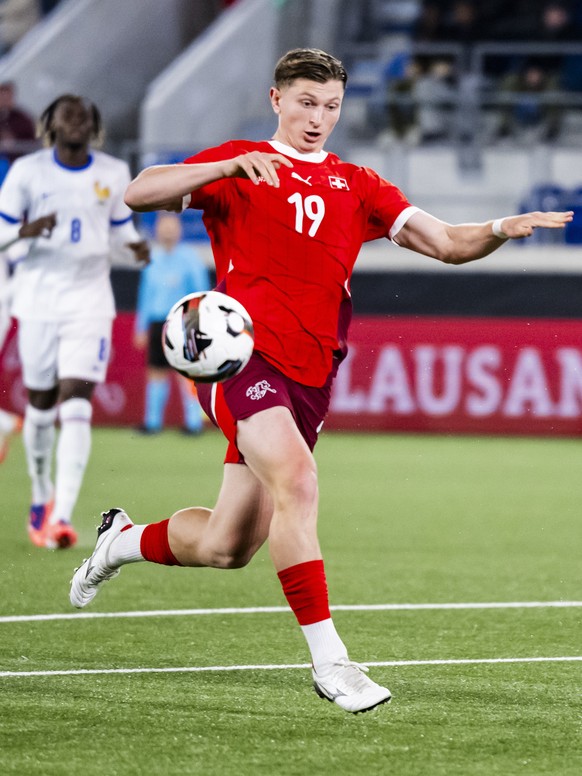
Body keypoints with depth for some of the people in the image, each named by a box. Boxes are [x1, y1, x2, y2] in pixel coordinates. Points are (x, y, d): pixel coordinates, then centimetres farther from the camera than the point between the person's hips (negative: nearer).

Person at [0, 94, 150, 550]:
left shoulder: (114, 174, 4)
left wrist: (136, 245, -6)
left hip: (90, 301, 0)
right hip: (38, 299, 0)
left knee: (76, 405, -13)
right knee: (41, 403, 8)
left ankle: (61, 516, -18)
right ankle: (41, 497, 32)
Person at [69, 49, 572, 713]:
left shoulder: (356, 186, 17)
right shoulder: (238, 166, 6)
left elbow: (443, 243, 9)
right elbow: (139, 194, -7)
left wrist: (500, 230, -13)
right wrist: (231, 166, -20)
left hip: (308, 376, 5)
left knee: (224, 548, 6)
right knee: (296, 480, -28)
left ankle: (125, 540, 37)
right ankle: (328, 661, -25)